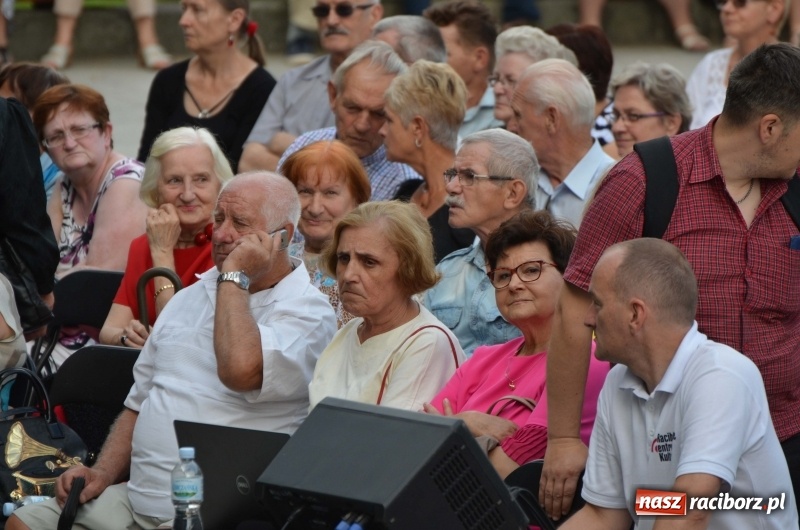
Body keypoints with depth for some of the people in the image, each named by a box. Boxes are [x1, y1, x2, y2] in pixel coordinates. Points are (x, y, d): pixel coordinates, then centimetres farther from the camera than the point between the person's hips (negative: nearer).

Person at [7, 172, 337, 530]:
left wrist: (235, 276, -13)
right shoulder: (191, 298, 20)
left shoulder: (308, 312, -6)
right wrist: (102, 472, 8)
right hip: (134, 499, 8)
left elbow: (240, 371, -26)